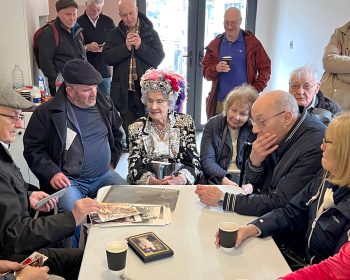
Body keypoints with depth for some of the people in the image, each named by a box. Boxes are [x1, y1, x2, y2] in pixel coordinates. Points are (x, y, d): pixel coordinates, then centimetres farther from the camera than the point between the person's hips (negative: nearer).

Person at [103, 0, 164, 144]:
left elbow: (158, 58, -3)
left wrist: (140, 47, -14)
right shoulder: (115, 34, 8)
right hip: (124, 90, 1)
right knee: (127, 128, 6)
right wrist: (125, 47, -15)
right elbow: (107, 57, -3)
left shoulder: (150, 33, 6)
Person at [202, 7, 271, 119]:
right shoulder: (215, 45, 9)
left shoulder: (252, 43, 2)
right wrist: (216, 69, -13)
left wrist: (255, 90, -8)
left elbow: (265, 69, 3)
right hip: (220, 101, 2)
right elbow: (206, 72, 9)